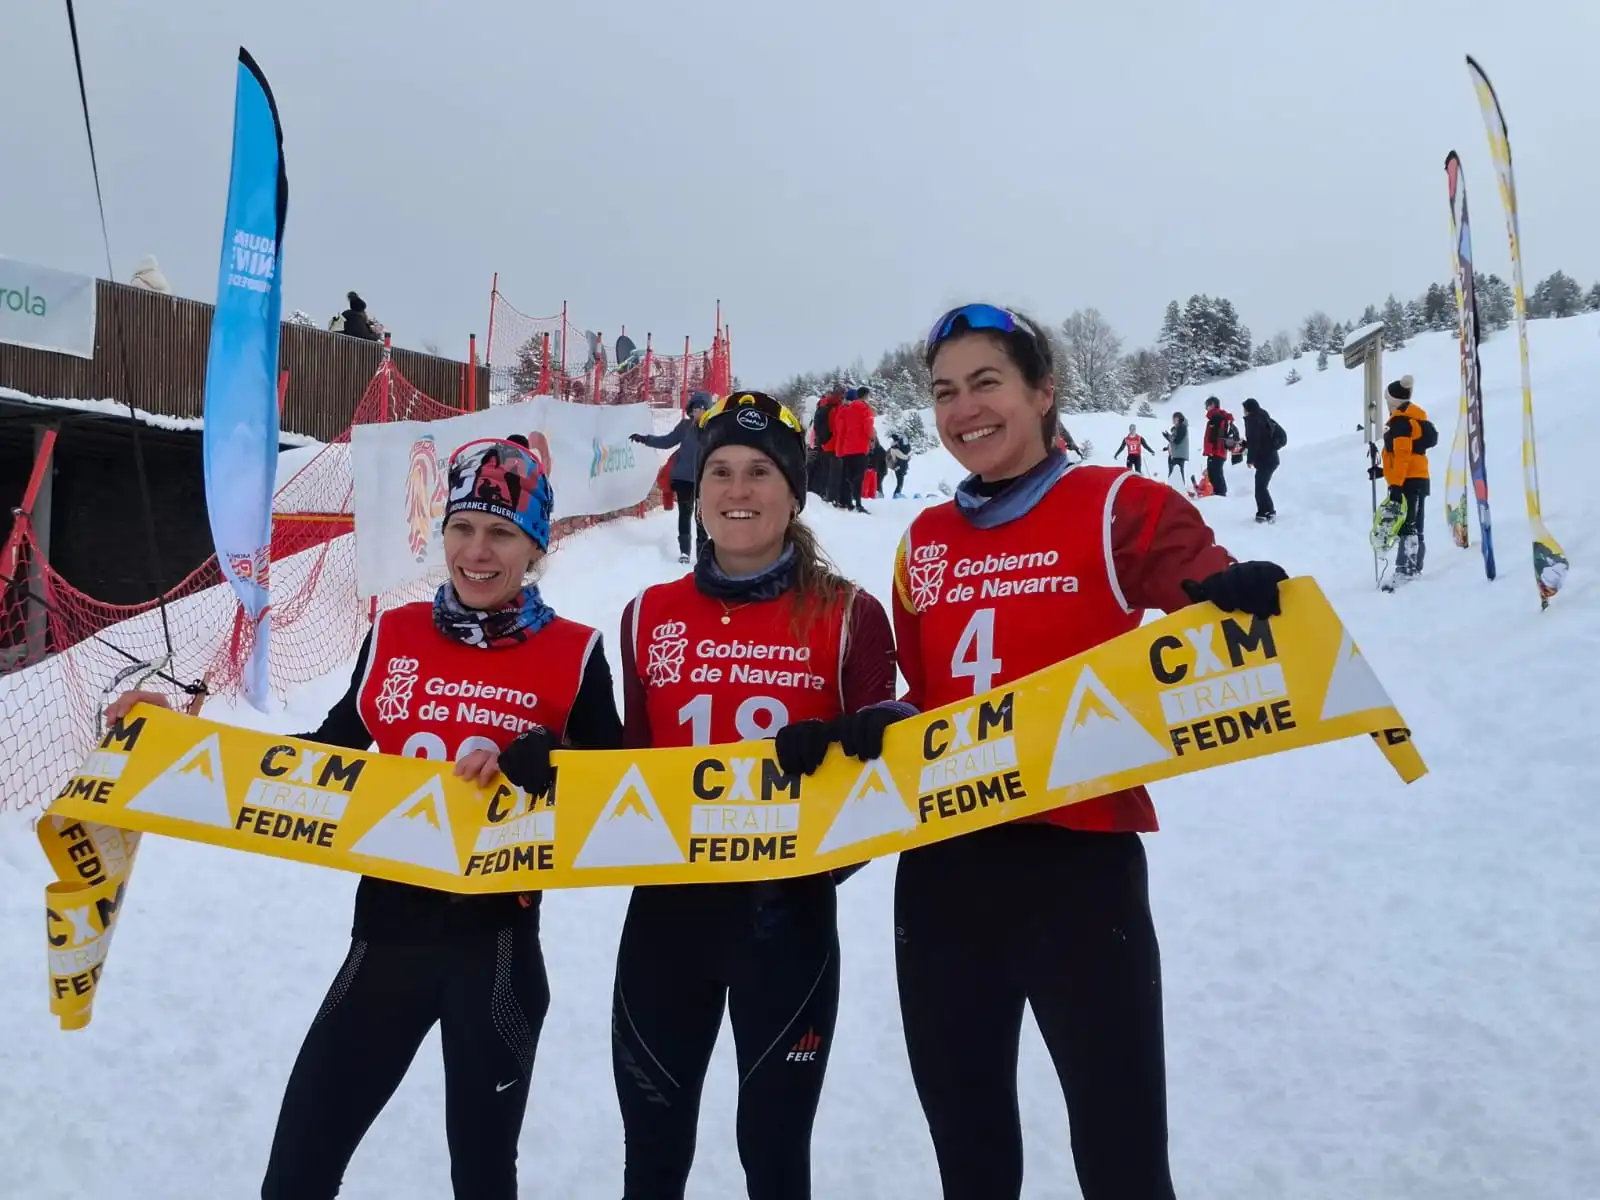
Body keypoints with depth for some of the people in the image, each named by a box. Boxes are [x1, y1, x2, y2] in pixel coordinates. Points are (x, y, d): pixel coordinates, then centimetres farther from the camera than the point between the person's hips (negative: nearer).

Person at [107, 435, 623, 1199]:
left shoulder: (572, 653, -8)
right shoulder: (394, 636, 1)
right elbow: (336, 750, 11)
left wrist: (539, 762, -24)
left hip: (497, 940, -2)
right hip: (389, 927, 3)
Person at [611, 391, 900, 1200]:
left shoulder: (849, 616, -5)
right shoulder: (649, 616, 5)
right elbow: (633, 759, 11)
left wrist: (835, 751, -23)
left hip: (789, 906, -3)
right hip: (666, 902, 3)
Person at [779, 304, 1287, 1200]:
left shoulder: (1118, 507, -3)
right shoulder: (924, 541, 11)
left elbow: (1224, 609, -9)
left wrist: (1237, 604, -31)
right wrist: (873, 728, -2)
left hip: (1077, 858, -5)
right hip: (941, 867, 5)